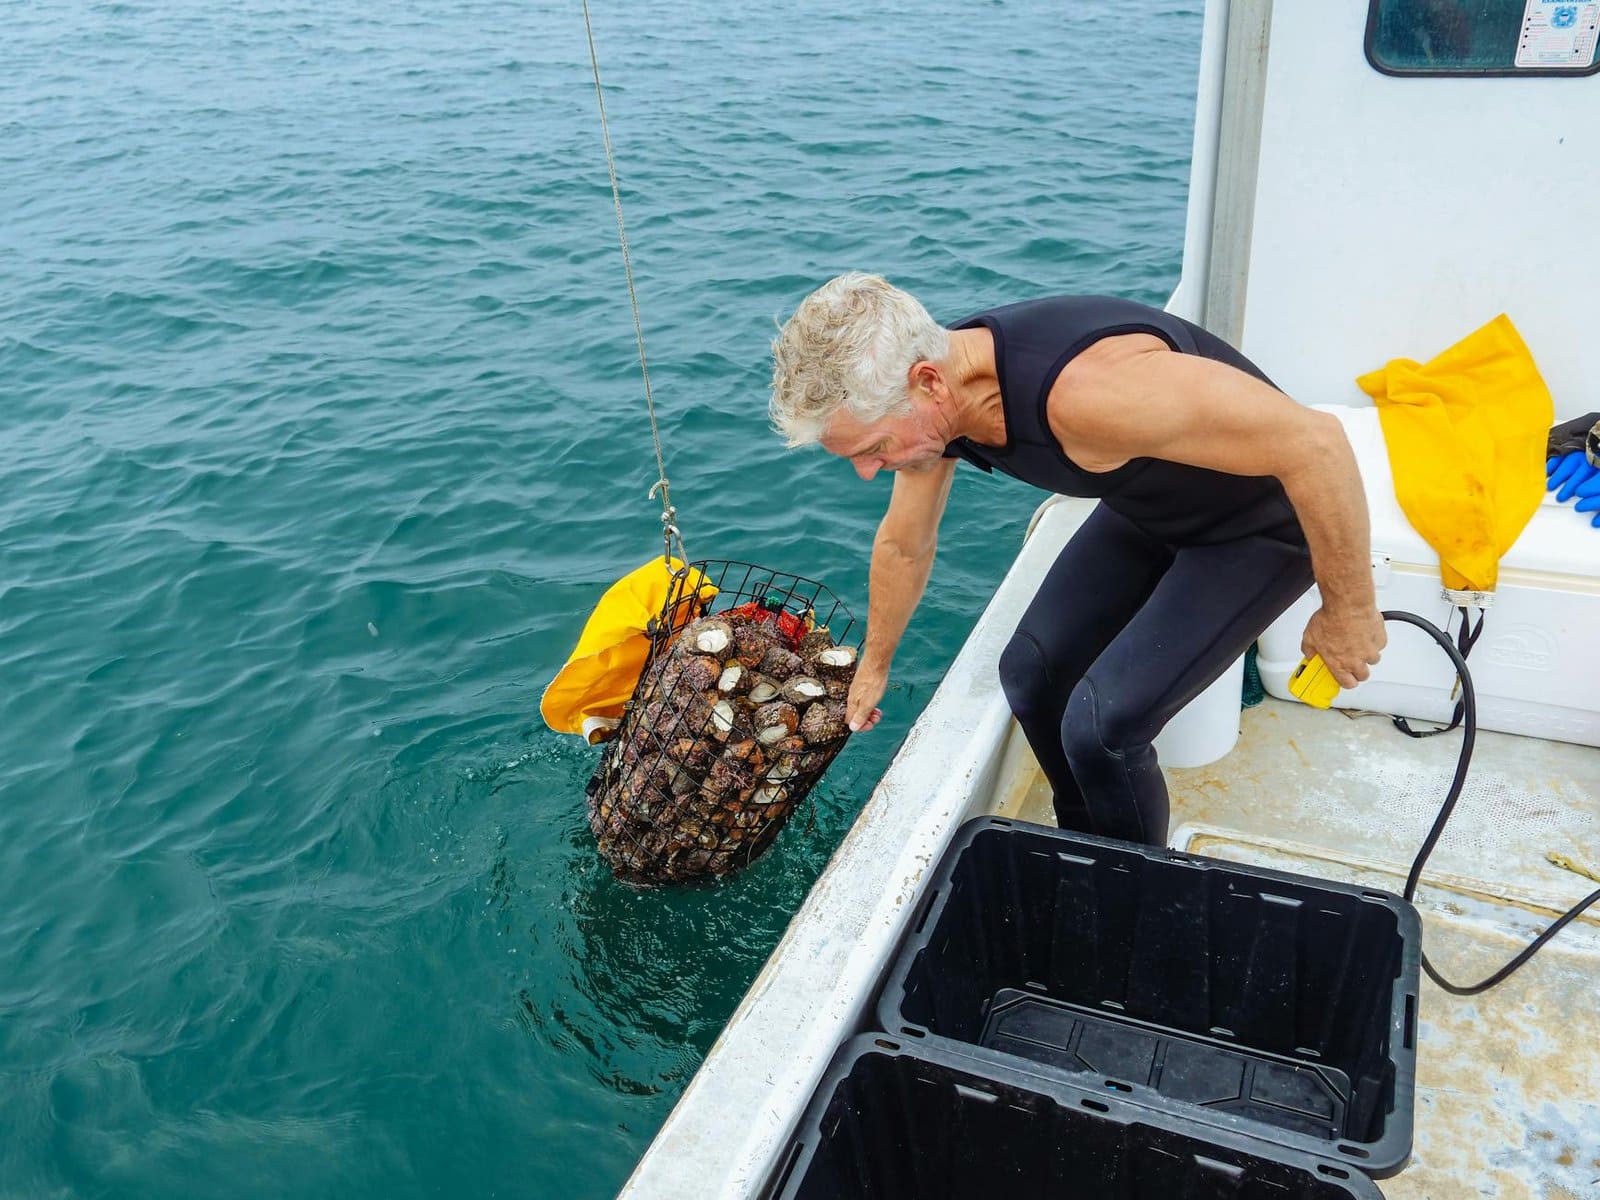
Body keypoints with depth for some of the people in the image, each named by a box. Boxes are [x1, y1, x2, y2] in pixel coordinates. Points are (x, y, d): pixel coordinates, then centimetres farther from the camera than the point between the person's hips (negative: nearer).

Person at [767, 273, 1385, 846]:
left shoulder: (1085, 389, -42)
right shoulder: (926, 398, -14)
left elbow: (1314, 439, -36)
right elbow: (904, 546, 5)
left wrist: (1348, 612, -25)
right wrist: (874, 665, 20)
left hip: (1259, 526, -7)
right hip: (1147, 510, 7)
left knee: (1102, 723, -15)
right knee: (1033, 673, 6)